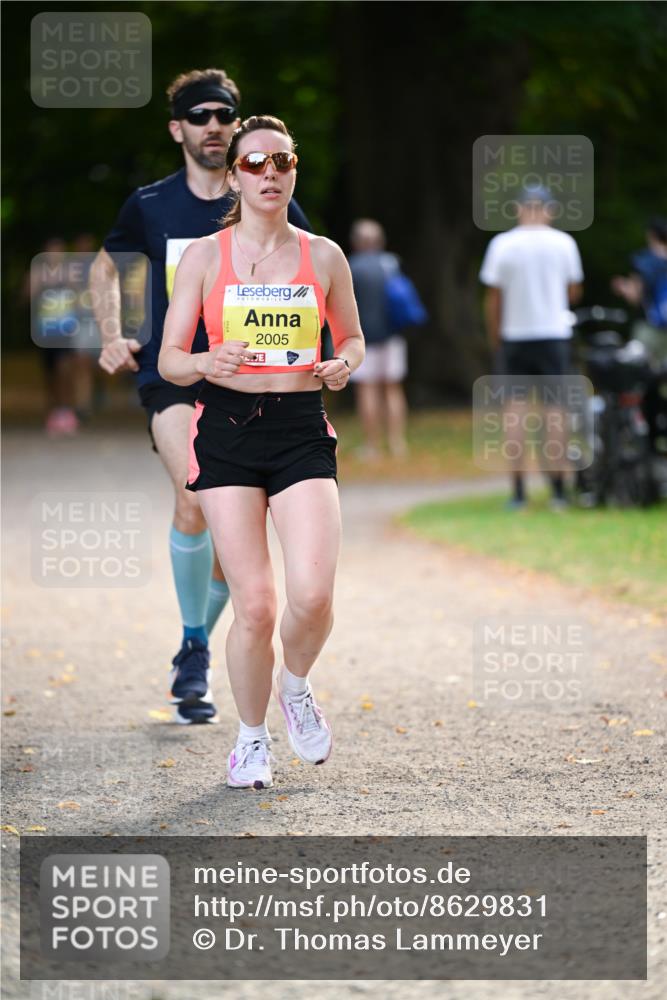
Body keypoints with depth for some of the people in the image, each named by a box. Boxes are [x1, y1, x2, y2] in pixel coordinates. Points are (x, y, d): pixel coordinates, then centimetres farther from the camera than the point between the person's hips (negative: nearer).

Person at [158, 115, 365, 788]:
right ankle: (251, 737, 16)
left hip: (302, 429, 1)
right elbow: (169, 359, 4)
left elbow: (352, 338, 21)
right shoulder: (205, 256, 3)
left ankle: (295, 684, 18)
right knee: (254, 604, -7)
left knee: (312, 595, -16)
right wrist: (207, 363, -18)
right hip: (226, 430, -1)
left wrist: (343, 365, -3)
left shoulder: (323, 257, 8)